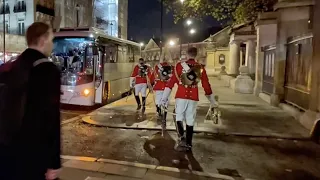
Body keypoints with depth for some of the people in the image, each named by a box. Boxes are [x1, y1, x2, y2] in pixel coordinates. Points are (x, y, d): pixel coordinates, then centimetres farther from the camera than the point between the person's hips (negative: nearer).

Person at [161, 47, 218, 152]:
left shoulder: (180, 65, -1)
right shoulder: (201, 68, 5)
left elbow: (171, 81, -4)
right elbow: (206, 85, 9)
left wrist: (164, 97, 0)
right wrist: (212, 101, 19)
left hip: (181, 96, -2)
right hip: (193, 98, 2)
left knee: (179, 117, 9)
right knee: (190, 121, 10)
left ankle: (181, 138, -10)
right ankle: (188, 144, 17)